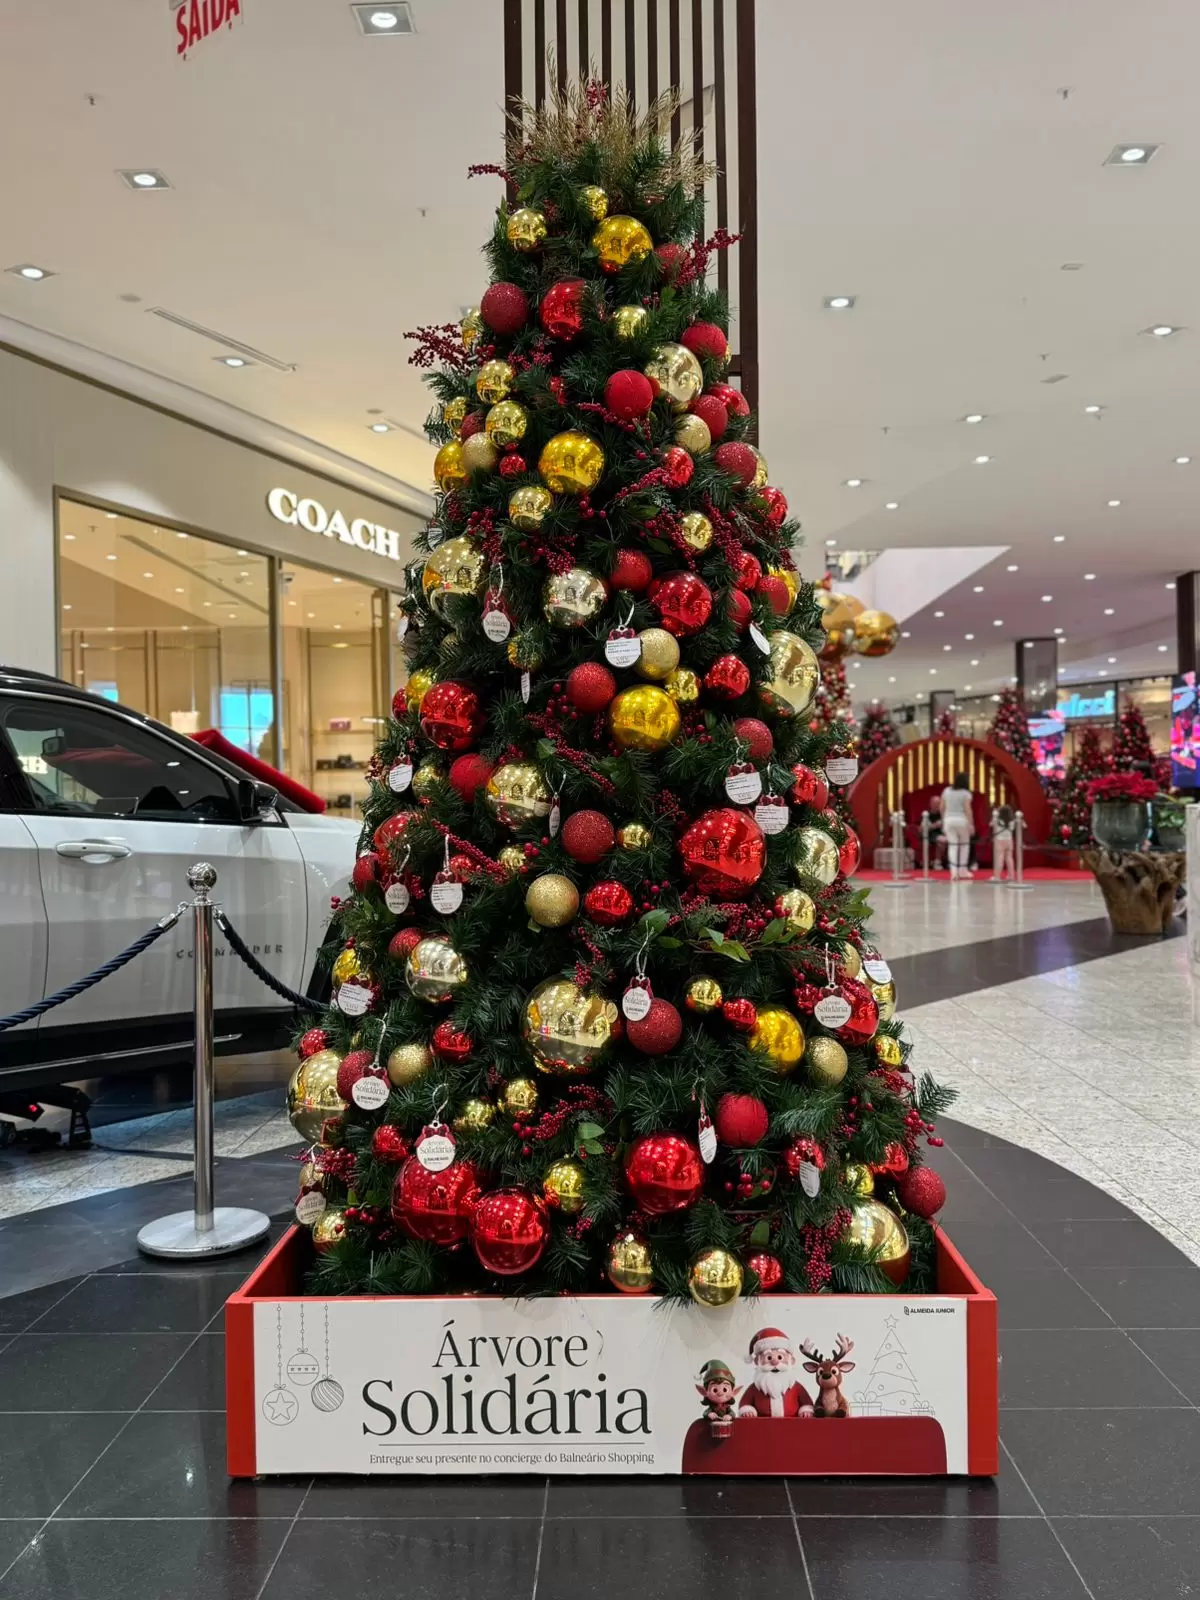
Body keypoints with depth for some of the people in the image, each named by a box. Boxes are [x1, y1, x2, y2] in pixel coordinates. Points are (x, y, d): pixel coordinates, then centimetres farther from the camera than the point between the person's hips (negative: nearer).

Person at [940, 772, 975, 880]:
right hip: (962, 820, -3)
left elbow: (942, 808, 9)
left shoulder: (946, 791, 6)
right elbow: (968, 809, -13)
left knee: (953, 846, 1)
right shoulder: (966, 793, -7)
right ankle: (962, 870, 16)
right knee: (964, 844, 13)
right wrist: (971, 824, -11)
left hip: (949, 820, 3)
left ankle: (954, 871, -8)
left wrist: (943, 820, 20)